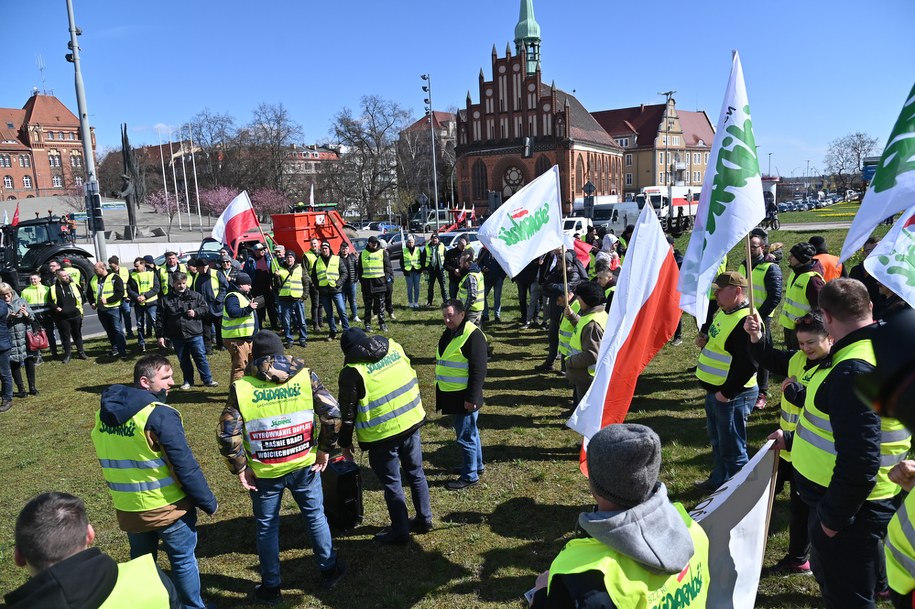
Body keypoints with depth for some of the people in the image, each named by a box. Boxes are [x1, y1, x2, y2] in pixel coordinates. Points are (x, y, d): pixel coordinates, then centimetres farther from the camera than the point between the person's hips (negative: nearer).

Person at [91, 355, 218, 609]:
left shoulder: (104, 412, 0)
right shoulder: (160, 415, -24)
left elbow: (113, 462, 11)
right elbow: (186, 467, -22)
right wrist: (208, 502, -11)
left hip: (128, 510, 6)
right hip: (168, 508, -6)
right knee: (183, 560, 14)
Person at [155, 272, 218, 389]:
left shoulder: (195, 296, 2)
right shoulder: (165, 300, 1)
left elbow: (204, 308, 8)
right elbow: (160, 319, 3)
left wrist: (196, 312, -13)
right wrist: (160, 336, 0)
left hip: (195, 334, -1)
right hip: (177, 337, 1)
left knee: (201, 357, 2)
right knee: (183, 360, 12)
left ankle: (208, 380, 12)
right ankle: (188, 382, 25)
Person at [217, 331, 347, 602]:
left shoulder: (241, 387, -9)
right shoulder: (304, 376, -7)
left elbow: (227, 434, -14)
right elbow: (332, 412, -12)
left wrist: (240, 468, -3)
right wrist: (324, 449, -1)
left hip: (264, 472, -1)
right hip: (304, 465, 1)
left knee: (267, 527, 18)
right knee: (315, 515, 21)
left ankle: (271, 587, 32)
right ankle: (329, 569, 35)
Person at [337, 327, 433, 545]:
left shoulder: (352, 372, -13)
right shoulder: (394, 346, 1)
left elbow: (347, 411, -7)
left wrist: (345, 443, 5)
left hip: (382, 435, -5)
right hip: (411, 422, 6)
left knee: (392, 483, 12)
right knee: (416, 474, 21)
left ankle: (400, 532, 24)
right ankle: (424, 520, 36)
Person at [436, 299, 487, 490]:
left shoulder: (473, 335, -20)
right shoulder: (449, 332, 10)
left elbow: (478, 370, -22)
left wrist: (471, 398, -22)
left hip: (464, 397, -9)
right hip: (451, 395, 9)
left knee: (465, 436, 1)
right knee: (469, 432, 22)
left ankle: (470, 476, 15)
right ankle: (477, 465, 37)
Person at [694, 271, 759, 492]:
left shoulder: (745, 322, -24)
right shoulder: (724, 312, 8)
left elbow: (747, 364, -29)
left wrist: (726, 392, -22)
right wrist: (704, 338, 2)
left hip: (731, 396, -10)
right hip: (714, 391, 10)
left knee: (731, 449, 5)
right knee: (717, 442, 24)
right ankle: (718, 481, 42)